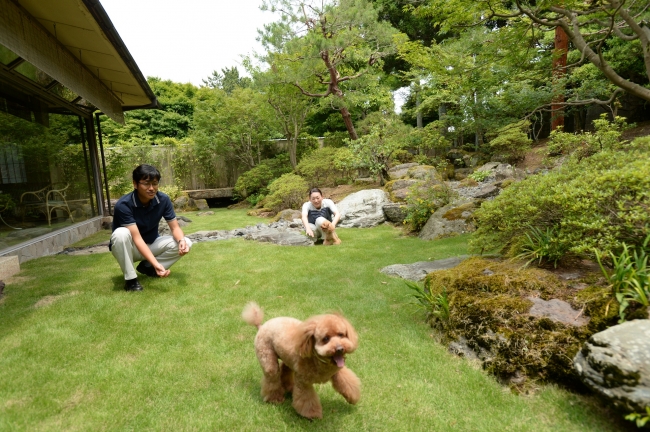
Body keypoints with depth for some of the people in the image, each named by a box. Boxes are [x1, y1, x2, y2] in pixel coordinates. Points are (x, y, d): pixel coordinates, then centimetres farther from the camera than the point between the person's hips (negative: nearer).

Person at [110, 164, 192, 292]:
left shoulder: (163, 200, -15)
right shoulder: (123, 205, -28)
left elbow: (175, 227, -12)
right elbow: (137, 238, -35)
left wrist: (181, 240, -37)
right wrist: (156, 264, -45)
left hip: (151, 244, 4)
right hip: (131, 248, -4)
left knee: (185, 243, -18)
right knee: (121, 233, -37)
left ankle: (146, 266, 2)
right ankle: (131, 278, -18)